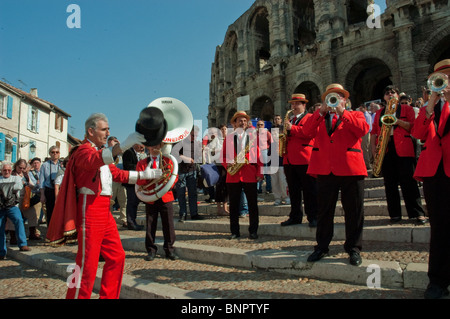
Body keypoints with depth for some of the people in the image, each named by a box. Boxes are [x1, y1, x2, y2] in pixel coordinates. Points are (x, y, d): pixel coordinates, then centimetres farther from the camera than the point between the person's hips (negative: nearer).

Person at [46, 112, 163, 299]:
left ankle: (109, 296, 24)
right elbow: (93, 160, -33)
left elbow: (118, 174, 26)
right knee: (87, 263, -7)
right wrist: (122, 146, -47)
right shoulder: (84, 150, -9)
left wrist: (145, 175, 16)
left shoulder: (102, 152, 21)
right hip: (90, 211, -10)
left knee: (117, 257, 13)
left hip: (104, 212, 10)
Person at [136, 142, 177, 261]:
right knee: (150, 226, 4)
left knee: (168, 225, 2)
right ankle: (151, 250, 16)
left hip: (166, 197, 0)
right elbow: (139, 181, -3)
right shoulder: (142, 163, 8)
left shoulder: (168, 161, 10)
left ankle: (169, 250, 14)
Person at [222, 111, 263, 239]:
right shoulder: (229, 137, 13)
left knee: (252, 204, 2)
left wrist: (260, 172, -2)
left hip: (250, 175, -1)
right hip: (233, 176, 1)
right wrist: (227, 164, -8)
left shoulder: (252, 136, 11)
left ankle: (253, 231, 13)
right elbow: (223, 155, 13)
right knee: (234, 204, 5)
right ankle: (235, 231, 15)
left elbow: (258, 155, 7)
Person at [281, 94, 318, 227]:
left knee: (309, 190, -3)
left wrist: (292, 128, -16)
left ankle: (313, 217, 4)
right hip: (289, 160, 7)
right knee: (293, 190, 11)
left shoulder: (310, 118, 3)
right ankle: (295, 216, 19)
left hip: (304, 160, -7)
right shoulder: (290, 120, 24)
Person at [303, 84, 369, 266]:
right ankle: (322, 247, 20)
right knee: (324, 210, 8)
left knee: (354, 211, 3)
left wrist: (342, 112, -11)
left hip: (350, 169, -1)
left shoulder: (355, 115, 13)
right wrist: (322, 111, -8)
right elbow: (308, 131, -2)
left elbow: (363, 129, -9)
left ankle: (353, 248, 17)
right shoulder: (319, 118, 18)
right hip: (325, 169, 2)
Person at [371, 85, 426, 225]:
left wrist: (397, 121, -12)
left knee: (408, 181, -7)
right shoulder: (379, 113, 20)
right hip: (385, 150, 3)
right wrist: (373, 148, 2)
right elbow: (374, 132, 15)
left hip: (403, 150, -3)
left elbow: (413, 126, 1)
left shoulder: (407, 109, 12)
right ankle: (395, 214, 9)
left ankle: (417, 213, -1)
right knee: (390, 183, 3)